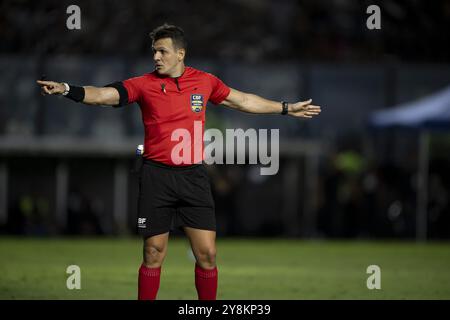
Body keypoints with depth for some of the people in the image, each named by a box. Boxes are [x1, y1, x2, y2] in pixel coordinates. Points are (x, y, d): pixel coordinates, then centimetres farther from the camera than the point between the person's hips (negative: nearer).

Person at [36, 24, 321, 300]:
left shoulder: (205, 81, 5)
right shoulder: (145, 84, -2)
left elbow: (243, 100, 19)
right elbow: (104, 95, -12)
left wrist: (287, 109, 25)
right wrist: (66, 89, -28)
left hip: (193, 175, 2)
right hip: (157, 176, -1)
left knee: (207, 254, -1)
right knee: (154, 254, 2)